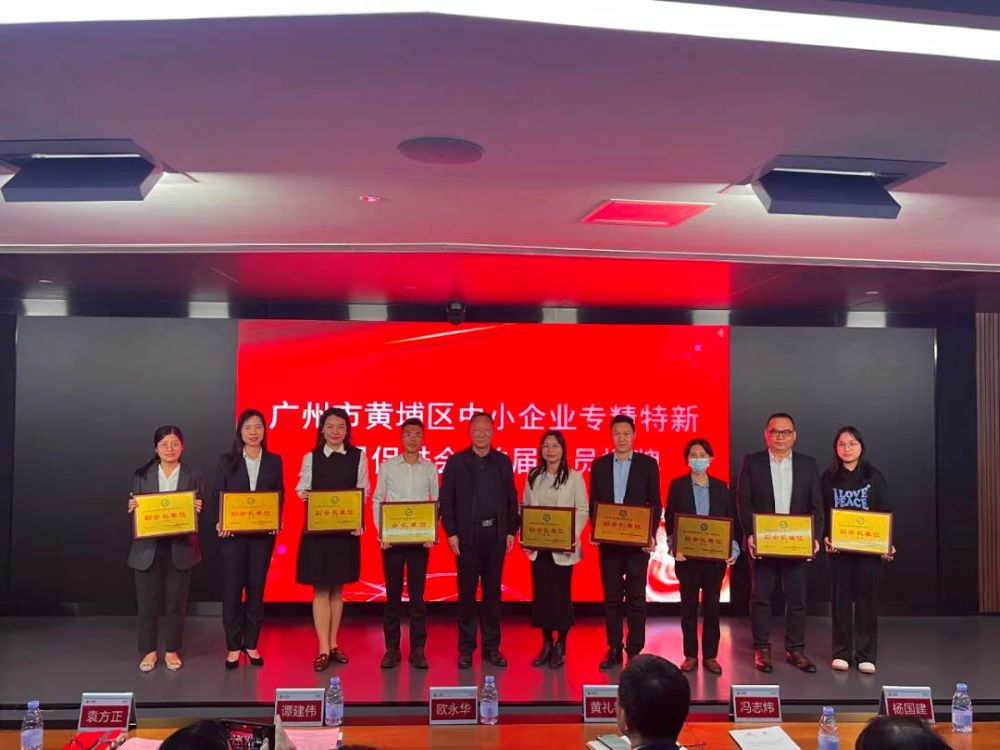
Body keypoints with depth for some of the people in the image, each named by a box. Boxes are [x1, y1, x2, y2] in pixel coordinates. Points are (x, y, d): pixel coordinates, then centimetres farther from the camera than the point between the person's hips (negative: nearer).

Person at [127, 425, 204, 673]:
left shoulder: (193, 476, 4)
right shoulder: (141, 475, 4)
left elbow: (199, 510, 5)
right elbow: (134, 507, 6)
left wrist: (197, 509, -17)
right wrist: (132, 507, -16)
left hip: (180, 547, 0)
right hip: (148, 547, 0)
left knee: (176, 602, 7)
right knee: (147, 602, 5)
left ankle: (172, 651, 21)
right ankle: (148, 651, 21)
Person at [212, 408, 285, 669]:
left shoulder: (274, 461, 5)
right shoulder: (226, 460, 2)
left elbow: (280, 496, 7)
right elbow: (217, 495, 1)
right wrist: (220, 522, -14)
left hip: (263, 534, 1)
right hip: (233, 533, -1)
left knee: (257, 588, 8)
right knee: (232, 589, 3)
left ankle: (251, 644, 20)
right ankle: (233, 646, 14)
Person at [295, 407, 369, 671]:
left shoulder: (358, 456, 2)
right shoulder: (310, 458, 4)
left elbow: (363, 491, 2)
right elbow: (302, 487, 3)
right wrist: (302, 494, -21)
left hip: (346, 528, 1)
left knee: (337, 589, 11)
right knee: (320, 590, 1)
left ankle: (334, 644, 23)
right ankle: (323, 649, 6)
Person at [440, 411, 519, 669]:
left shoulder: (503, 461, 9)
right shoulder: (456, 462, 2)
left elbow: (511, 498, 9)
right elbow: (446, 500, 0)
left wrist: (511, 531, 3)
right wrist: (451, 533, -6)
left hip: (496, 535, 2)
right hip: (467, 535, -2)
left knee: (492, 592, 8)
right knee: (467, 594, 3)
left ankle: (491, 647, 18)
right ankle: (466, 648, 13)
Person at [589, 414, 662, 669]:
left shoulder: (648, 464, 2)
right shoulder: (599, 465, 7)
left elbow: (655, 503, 1)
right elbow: (593, 502, 8)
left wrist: (651, 533, -9)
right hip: (608, 540, 2)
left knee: (636, 597, 2)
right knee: (611, 597, 8)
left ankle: (635, 650, 10)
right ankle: (614, 649, 17)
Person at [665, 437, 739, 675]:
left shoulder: (721, 487, 5)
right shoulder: (678, 485, 1)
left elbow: (731, 520, 6)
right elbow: (670, 520, 0)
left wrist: (733, 550, -5)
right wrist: (674, 548, -11)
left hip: (716, 556, 1)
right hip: (687, 556, -1)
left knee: (712, 606, 7)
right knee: (689, 606, 5)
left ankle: (710, 655, 17)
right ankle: (690, 655, 15)